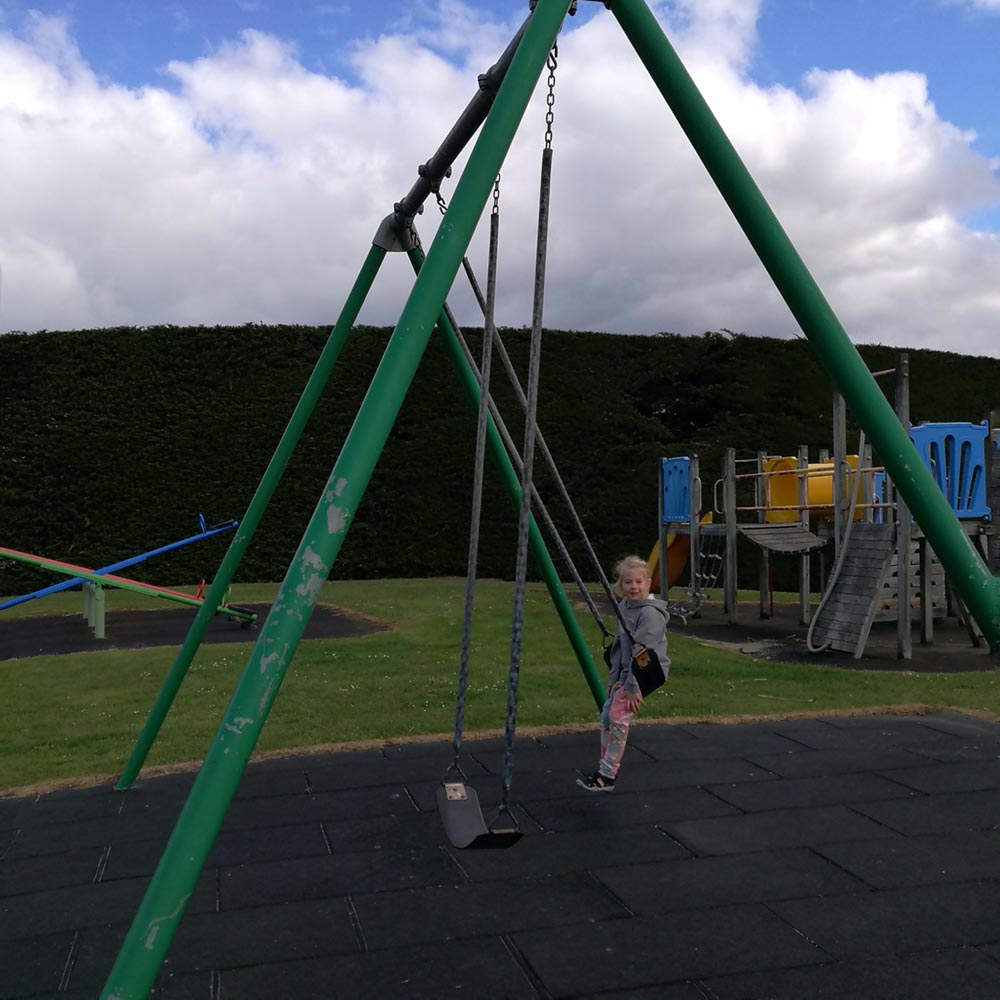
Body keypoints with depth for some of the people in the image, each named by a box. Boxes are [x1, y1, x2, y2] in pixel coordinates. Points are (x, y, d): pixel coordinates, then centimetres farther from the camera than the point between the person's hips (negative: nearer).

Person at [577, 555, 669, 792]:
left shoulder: (650, 613, -20)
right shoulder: (624, 607, 7)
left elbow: (642, 652, -23)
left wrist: (632, 687, -22)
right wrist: (614, 678, 7)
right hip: (626, 672, 9)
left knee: (619, 716, -16)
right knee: (607, 715, 8)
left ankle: (607, 776, -9)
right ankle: (605, 768, 22)